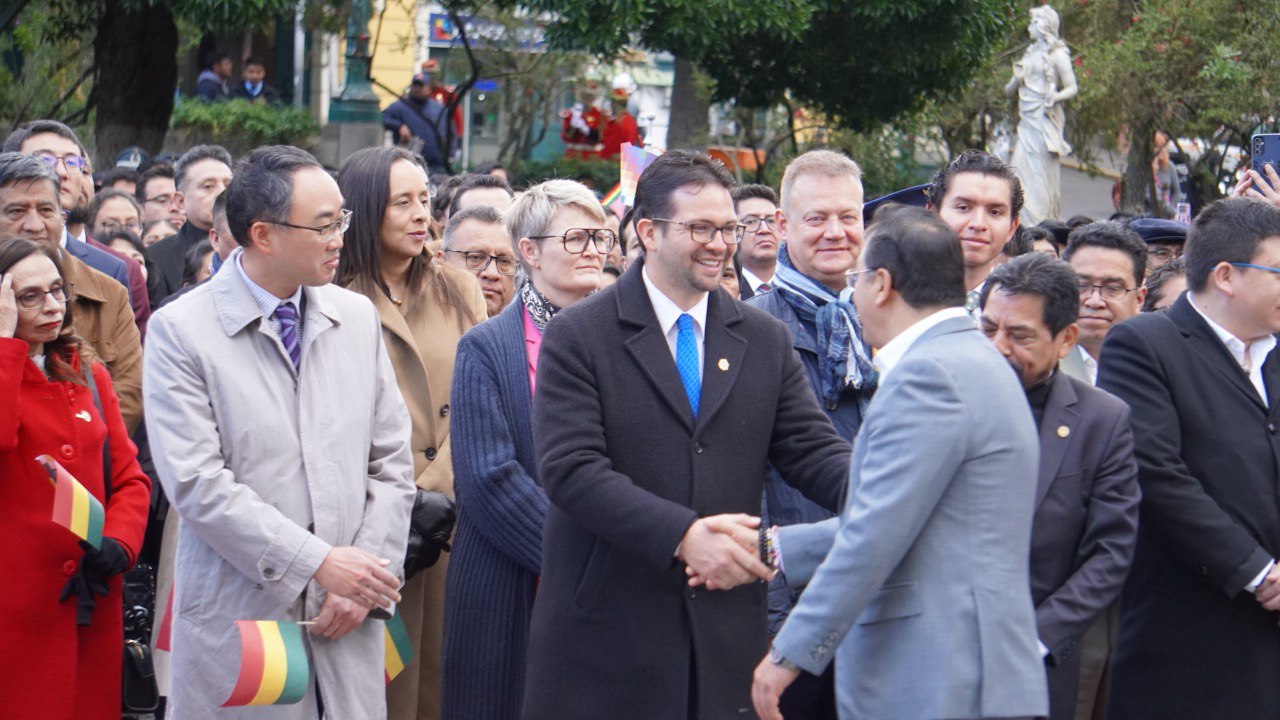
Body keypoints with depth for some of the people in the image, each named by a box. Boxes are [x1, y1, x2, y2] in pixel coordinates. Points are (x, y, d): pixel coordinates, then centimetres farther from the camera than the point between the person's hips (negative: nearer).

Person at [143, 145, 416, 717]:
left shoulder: (358, 317, 10)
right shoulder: (180, 331, -5)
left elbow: (392, 465, 9)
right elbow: (197, 483, -13)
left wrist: (364, 586, -4)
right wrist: (317, 562, -16)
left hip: (346, 627, 4)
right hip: (238, 622, -4)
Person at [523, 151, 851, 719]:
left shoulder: (765, 341, 12)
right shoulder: (578, 337, -3)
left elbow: (812, 451, 6)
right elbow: (569, 467, -13)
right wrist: (683, 534, -24)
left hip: (728, 636, 4)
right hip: (606, 632, -3)